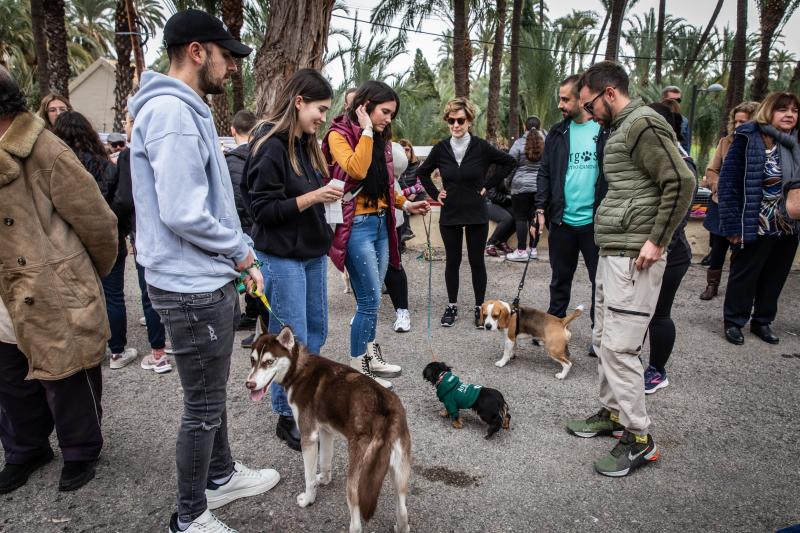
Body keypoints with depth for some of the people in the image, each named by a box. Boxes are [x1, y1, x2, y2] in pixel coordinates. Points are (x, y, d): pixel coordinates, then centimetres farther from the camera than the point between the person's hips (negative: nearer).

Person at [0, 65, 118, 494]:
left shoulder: (42, 152, -17)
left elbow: (97, 221, -13)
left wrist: (97, 272, 3)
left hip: (56, 304, -7)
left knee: (68, 386, 10)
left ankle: (80, 454, 33)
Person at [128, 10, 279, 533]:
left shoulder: (188, 110, 13)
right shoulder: (171, 112, -19)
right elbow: (183, 214, -26)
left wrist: (240, 255, 9)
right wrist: (242, 253, -11)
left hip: (211, 280, 10)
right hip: (194, 288, -10)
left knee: (213, 391, 23)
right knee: (204, 406, 5)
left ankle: (221, 475, 42)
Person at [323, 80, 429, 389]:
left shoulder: (380, 138, 16)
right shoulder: (339, 134, -7)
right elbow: (357, 169, -25)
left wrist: (405, 204, 11)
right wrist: (366, 130, -17)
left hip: (381, 224, 8)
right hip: (356, 225, -8)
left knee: (370, 299, 14)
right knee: (370, 300, -6)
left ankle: (369, 357, 28)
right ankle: (357, 369, 9)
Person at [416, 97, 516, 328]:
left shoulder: (481, 147, -7)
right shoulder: (441, 149, -1)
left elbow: (509, 162, 4)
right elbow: (422, 172, 15)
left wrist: (488, 185, -1)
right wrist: (435, 193, 4)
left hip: (476, 215, -1)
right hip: (450, 215, 2)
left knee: (476, 261, 7)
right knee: (452, 261, 9)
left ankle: (479, 307, 19)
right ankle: (452, 305, 23)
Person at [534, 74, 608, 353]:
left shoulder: (608, 132, -5)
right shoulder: (557, 133, 7)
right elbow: (545, 173, 8)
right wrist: (541, 208, -2)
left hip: (595, 221, -3)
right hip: (562, 220, 4)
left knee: (601, 280, 8)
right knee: (560, 278, 15)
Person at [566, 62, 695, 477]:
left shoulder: (642, 124, -11)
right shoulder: (620, 129, 18)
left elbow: (681, 182, -18)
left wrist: (656, 240, -17)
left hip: (632, 257, -10)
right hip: (611, 253, 10)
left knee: (619, 347, -8)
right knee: (603, 339, 16)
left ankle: (638, 439, 5)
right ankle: (613, 412, 31)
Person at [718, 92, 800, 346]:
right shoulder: (748, 139, -11)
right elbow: (727, 182, -13)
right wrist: (733, 225, -17)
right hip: (756, 227, -5)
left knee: (775, 277, 14)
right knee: (744, 276, 7)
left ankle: (762, 321, 30)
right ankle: (734, 322, 22)